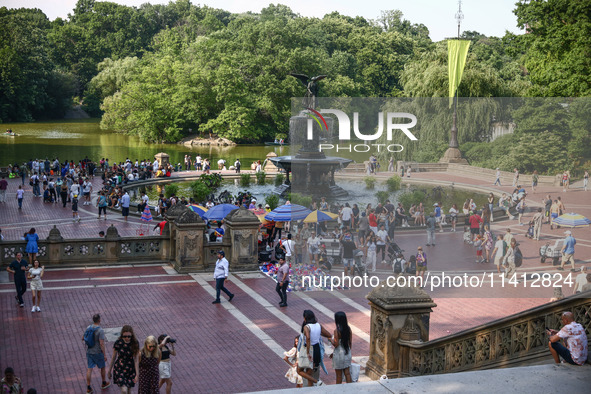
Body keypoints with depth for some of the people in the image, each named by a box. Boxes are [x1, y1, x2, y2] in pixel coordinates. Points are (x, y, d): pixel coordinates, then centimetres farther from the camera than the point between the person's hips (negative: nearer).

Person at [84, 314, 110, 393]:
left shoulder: (89, 328, -2)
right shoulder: (100, 331, -21)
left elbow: (83, 338, 10)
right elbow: (102, 344, -24)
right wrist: (105, 355, -17)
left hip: (89, 351, 5)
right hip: (98, 353, -5)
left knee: (89, 369, 7)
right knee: (103, 367, 18)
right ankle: (104, 383, 35)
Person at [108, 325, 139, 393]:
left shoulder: (135, 344, -10)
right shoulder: (118, 343, -13)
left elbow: (136, 359, -8)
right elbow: (113, 357, -2)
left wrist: (137, 374, -11)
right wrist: (109, 371, 7)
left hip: (131, 370, 2)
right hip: (119, 369, -2)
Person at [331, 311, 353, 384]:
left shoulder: (336, 331, -20)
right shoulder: (348, 328, -2)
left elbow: (336, 344, -20)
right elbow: (350, 342, 4)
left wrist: (330, 339, -2)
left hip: (339, 353, -6)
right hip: (347, 353, 6)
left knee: (339, 375, 8)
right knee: (347, 373, 11)